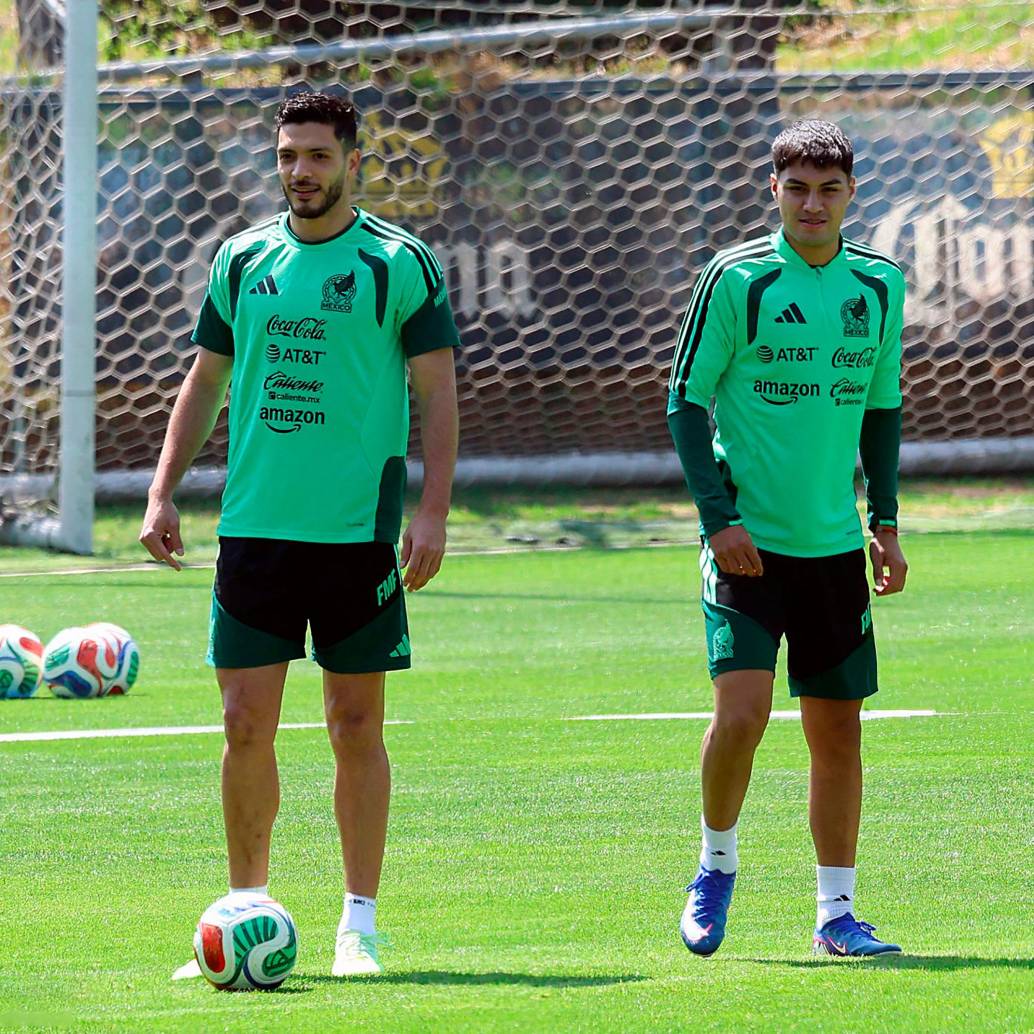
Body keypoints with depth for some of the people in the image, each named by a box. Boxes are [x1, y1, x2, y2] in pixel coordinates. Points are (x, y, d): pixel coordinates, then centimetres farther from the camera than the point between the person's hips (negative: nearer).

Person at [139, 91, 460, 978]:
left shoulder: (400, 264, -2)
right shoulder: (242, 260, 9)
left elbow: (438, 391, -3)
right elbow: (205, 381, 17)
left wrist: (433, 512, -12)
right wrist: (163, 491, 9)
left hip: (359, 532, -3)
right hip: (254, 529, 3)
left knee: (357, 726, 2)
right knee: (246, 725, 0)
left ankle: (360, 926, 10)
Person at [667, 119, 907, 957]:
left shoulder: (880, 285, 6)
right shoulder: (736, 280, -7)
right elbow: (686, 401, -4)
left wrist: (885, 520, 9)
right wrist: (717, 516, -13)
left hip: (835, 544, 4)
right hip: (747, 541, -4)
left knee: (838, 727, 6)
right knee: (742, 711, -17)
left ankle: (837, 914, 15)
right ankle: (717, 868, 8)